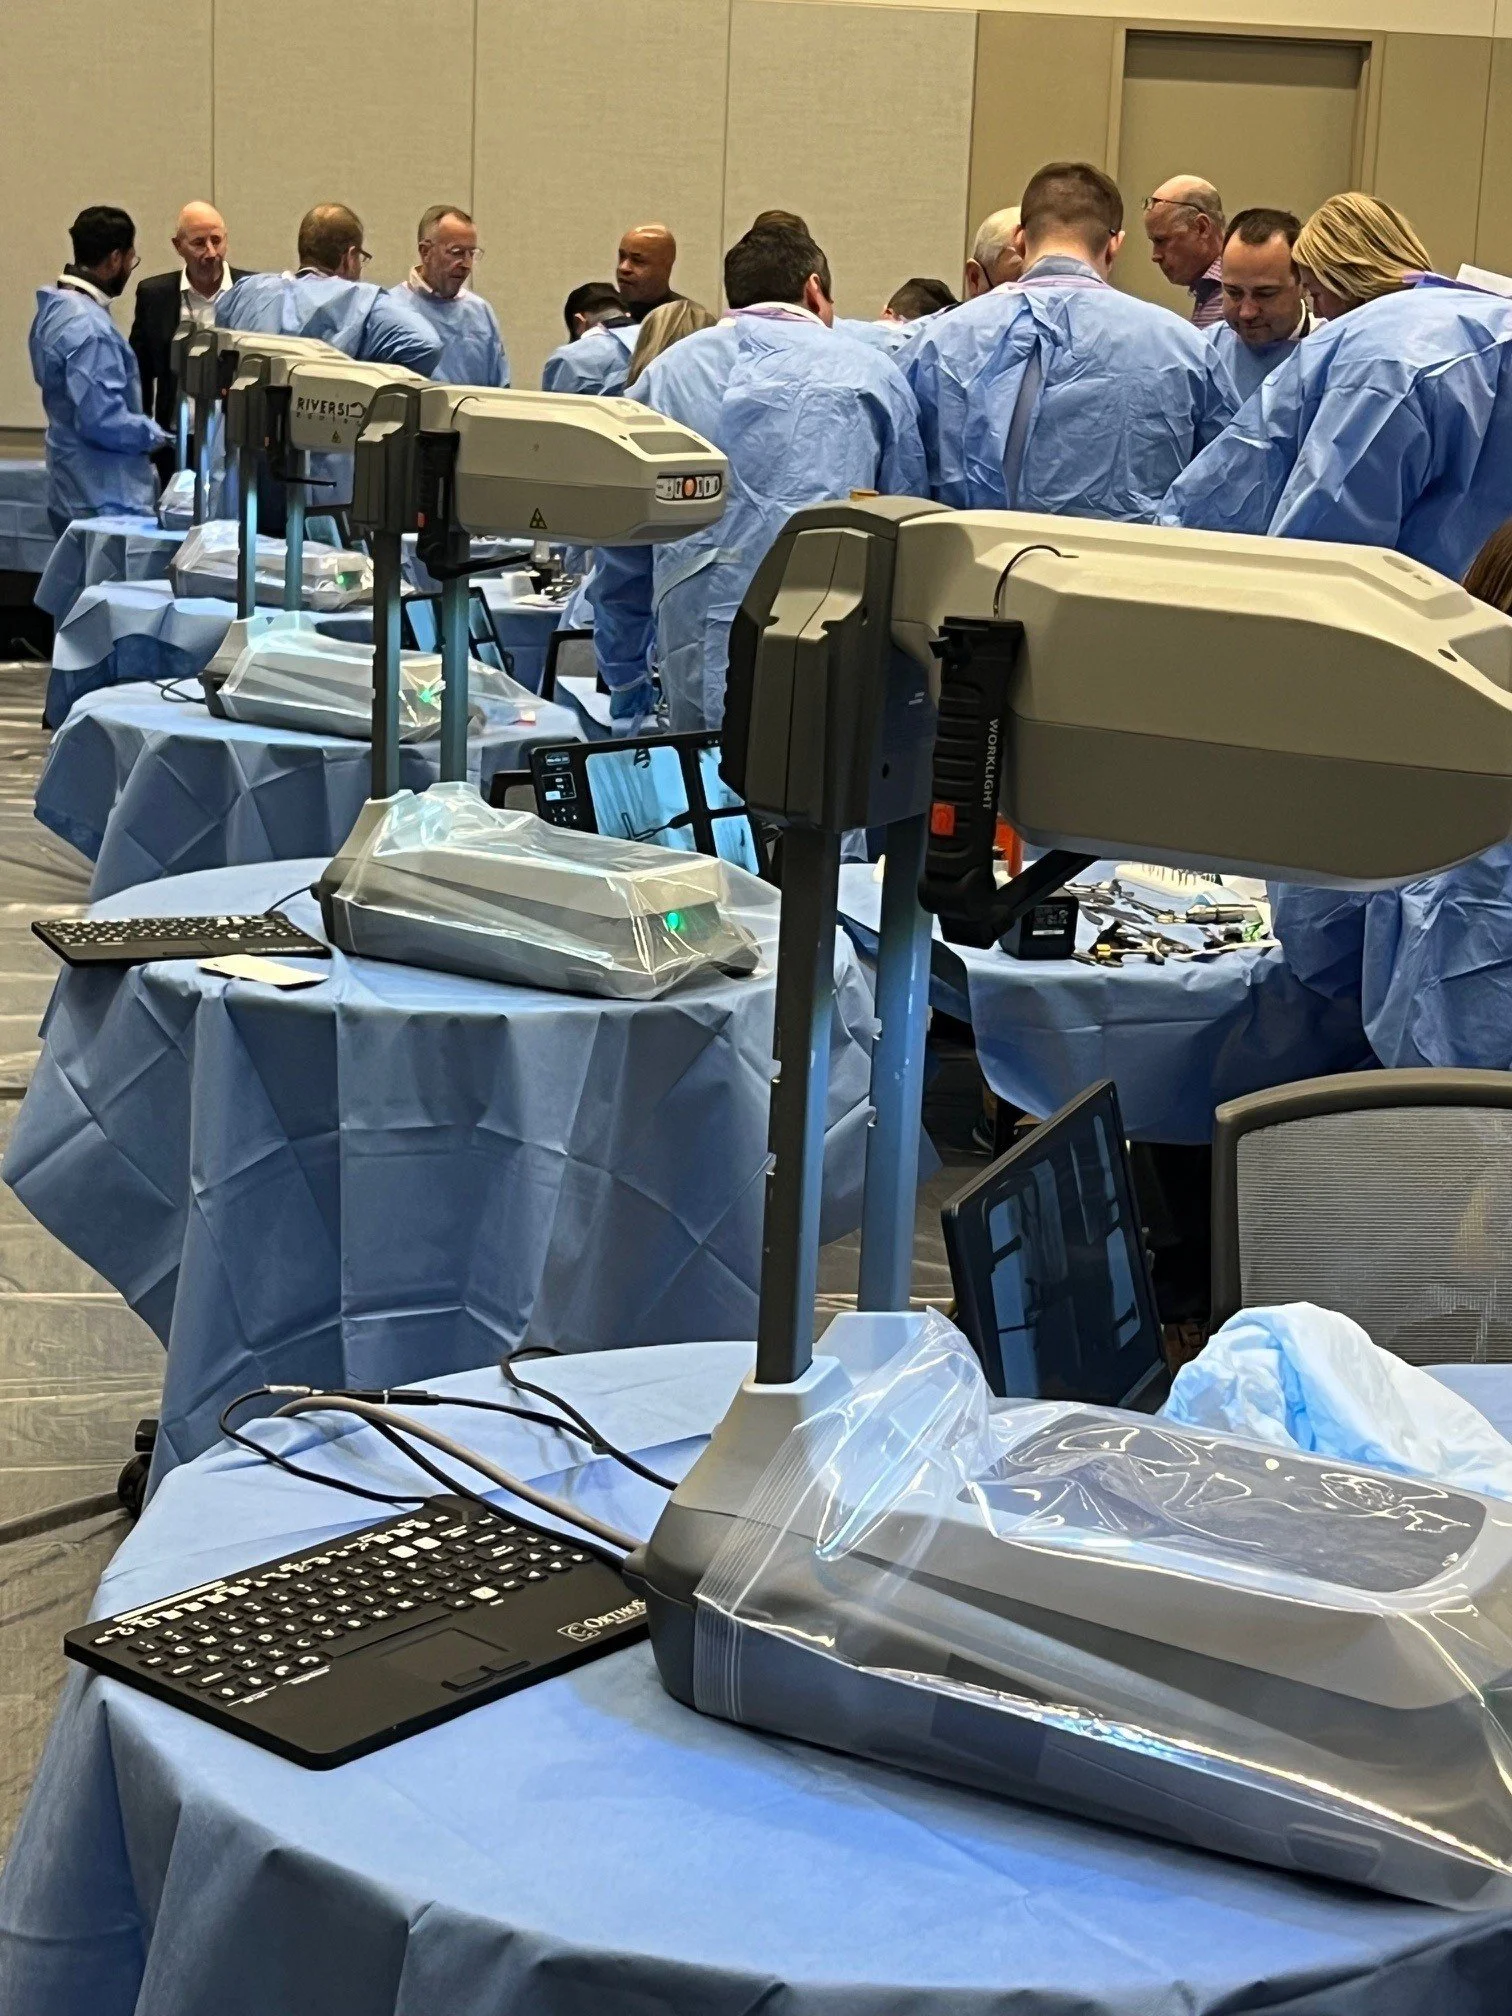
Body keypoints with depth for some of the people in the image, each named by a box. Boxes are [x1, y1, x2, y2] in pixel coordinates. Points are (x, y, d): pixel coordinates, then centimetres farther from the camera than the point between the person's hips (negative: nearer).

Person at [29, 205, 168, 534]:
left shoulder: (55, 309, 11)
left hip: (74, 494, 10)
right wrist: (155, 434, -9)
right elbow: (102, 420, -26)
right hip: (104, 501, -10)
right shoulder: (87, 325, -21)